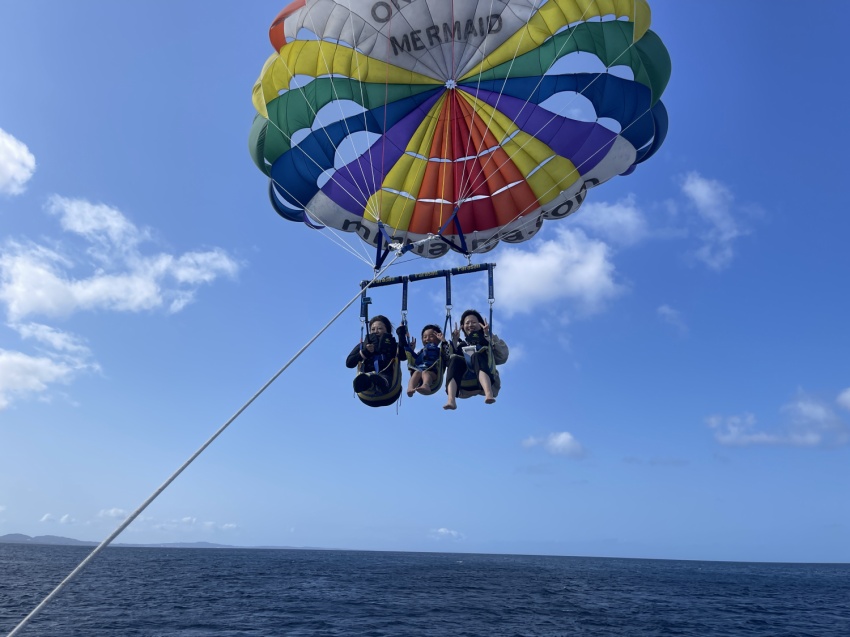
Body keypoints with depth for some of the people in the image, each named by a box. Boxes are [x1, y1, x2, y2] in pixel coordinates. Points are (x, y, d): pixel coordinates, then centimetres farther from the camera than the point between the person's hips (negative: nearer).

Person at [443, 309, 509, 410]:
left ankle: (489, 394, -58)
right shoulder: (460, 344, 34)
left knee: (477, 356, -31)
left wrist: (490, 336, 5)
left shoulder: (487, 342, 30)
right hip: (464, 384, 1)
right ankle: (451, 400, -51)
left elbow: (502, 357, 9)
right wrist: (454, 341, 6)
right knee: (455, 359, -28)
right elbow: (447, 359, 13)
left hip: (485, 381, -1)